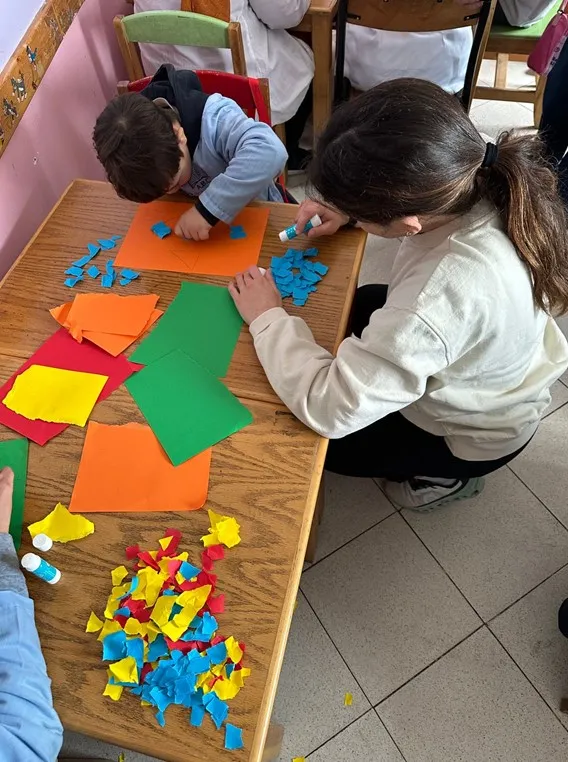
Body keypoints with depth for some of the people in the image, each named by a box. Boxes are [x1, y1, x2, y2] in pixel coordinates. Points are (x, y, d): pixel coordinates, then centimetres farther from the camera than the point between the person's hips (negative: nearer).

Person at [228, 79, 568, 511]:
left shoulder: (440, 297, -48)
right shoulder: (478, 177, -24)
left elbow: (329, 408, -39)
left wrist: (268, 318, -25)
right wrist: (348, 210, -15)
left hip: (474, 432, -6)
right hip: (492, 374, 7)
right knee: (354, 306, 23)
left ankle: (444, 473, 21)